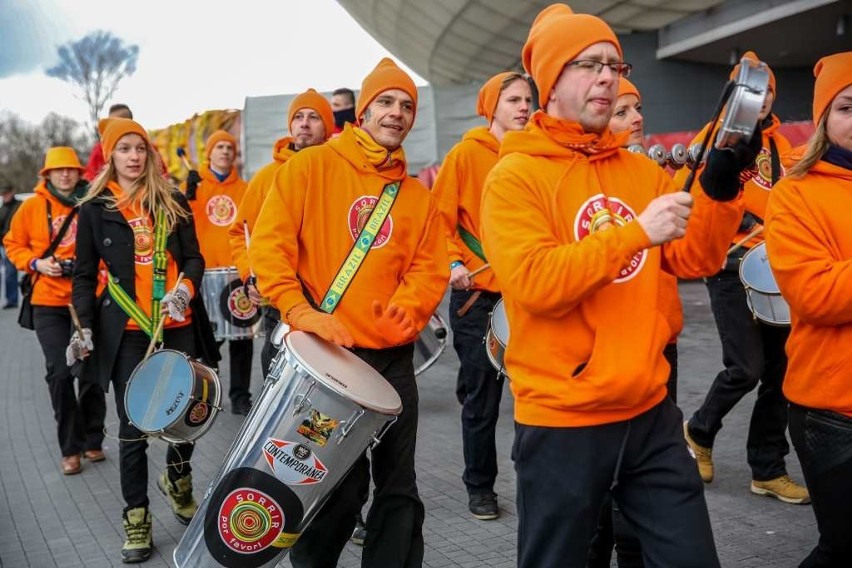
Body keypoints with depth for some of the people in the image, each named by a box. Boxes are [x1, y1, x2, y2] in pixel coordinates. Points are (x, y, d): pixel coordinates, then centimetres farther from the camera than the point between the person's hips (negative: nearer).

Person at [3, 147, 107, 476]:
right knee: (60, 373, -5)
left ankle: (92, 440, 26)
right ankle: (70, 448, 9)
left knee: (91, 372, 9)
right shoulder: (32, 207, 0)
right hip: (48, 302, 0)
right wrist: (36, 263, -8)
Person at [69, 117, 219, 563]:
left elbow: (193, 258, 6)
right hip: (126, 331, -2)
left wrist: (185, 289, -15)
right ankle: (136, 517, 15)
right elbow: (84, 275, 5)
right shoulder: (94, 209, 4)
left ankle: (176, 478, 34)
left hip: (178, 326, 2)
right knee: (134, 426, 0)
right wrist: (84, 326, -8)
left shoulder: (174, 203, 9)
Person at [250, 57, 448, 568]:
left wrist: (405, 312, -15)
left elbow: (430, 270, 5)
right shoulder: (310, 167, -1)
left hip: (392, 357, 4)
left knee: (399, 485, 8)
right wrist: (302, 312, -21)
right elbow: (269, 244, -9)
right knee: (341, 483, 2)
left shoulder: (417, 195, 12)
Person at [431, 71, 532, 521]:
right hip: (478, 296, -3)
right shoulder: (466, 155, -2)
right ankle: (479, 486, 22)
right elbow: (441, 217, -5)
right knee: (481, 399, 6)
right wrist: (453, 263, -18)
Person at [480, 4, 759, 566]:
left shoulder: (642, 171, 9)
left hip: (651, 413, 5)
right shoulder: (515, 176, -9)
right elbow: (534, 282, -22)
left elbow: (695, 259, 4)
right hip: (562, 422, -5)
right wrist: (637, 231, -24)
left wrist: (720, 187, -11)